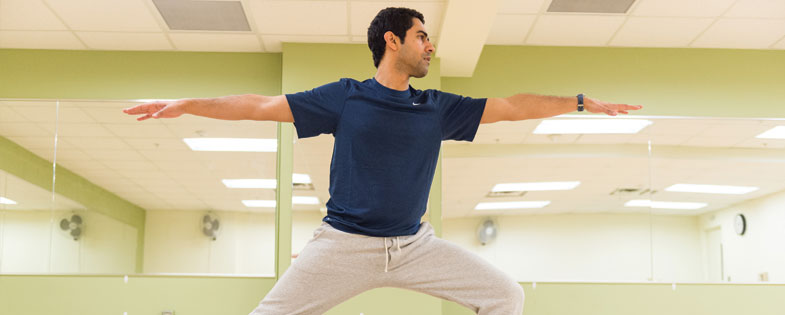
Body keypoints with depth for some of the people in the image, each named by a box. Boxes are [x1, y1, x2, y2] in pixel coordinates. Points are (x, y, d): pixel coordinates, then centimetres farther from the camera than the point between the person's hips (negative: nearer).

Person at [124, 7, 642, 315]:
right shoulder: (344, 97, -1)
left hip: (416, 245, 3)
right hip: (345, 243, -3)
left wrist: (582, 102, 9)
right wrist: (186, 104, -3)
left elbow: (512, 106, 9)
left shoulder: (439, 109, 7)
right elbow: (262, 106, 0)